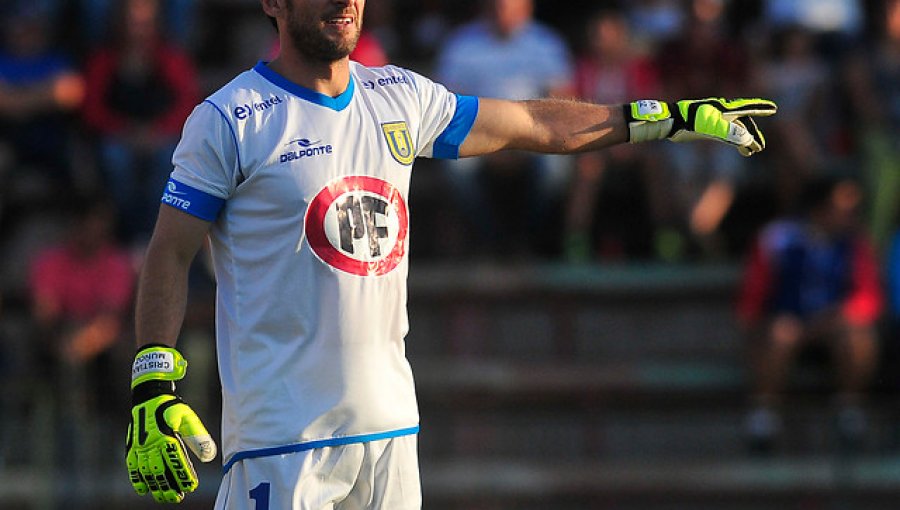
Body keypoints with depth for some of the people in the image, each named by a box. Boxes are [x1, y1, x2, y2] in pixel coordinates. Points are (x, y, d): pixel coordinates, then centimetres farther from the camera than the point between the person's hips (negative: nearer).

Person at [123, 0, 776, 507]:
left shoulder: (400, 98, 11)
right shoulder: (230, 120, -5)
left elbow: (538, 125, 21)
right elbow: (170, 254, -5)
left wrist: (672, 118, 21)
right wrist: (154, 391, -15)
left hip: (390, 424, 6)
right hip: (282, 435, -6)